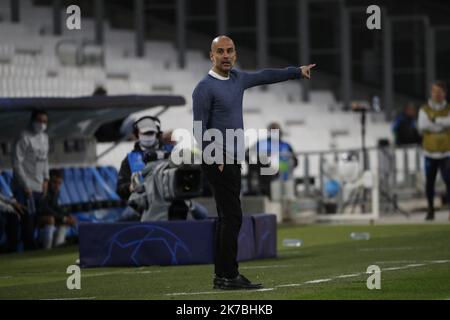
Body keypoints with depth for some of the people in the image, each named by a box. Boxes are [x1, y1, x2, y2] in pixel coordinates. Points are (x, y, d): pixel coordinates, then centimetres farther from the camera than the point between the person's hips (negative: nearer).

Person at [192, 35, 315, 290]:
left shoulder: (238, 79, 13)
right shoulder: (205, 87, -11)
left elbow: (265, 76, 29)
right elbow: (200, 130, -14)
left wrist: (298, 72, 35)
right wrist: (214, 158, -24)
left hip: (233, 161, 9)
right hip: (217, 162, -9)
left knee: (227, 217, 10)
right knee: (232, 217, -12)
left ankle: (222, 276, 14)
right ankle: (229, 276, -10)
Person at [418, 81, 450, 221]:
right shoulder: (424, 110, 3)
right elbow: (422, 127, -12)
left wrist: (434, 120, -22)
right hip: (430, 153, 2)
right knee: (429, 182, 5)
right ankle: (431, 209, 20)